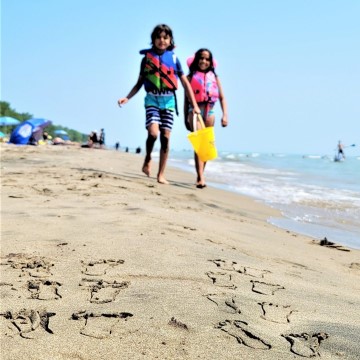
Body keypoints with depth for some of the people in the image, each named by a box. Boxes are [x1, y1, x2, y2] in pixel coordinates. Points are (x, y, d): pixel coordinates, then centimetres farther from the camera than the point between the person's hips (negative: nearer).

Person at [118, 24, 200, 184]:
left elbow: (185, 83, 8)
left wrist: (194, 105, 3)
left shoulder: (173, 58, 8)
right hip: (152, 99, -1)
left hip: (168, 100, 1)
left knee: (165, 136, -2)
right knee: (153, 132, -20)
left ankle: (161, 174, 8)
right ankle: (147, 160, 10)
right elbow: (139, 83, 12)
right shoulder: (147, 57, 7)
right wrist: (127, 98, 0)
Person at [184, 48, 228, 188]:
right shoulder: (191, 77, 7)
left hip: (209, 111, 3)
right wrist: (186, 118, 10)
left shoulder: (214, 77, 11)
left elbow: (222, 98, 9)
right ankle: (201, 177, -24)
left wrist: (225, 115, -3)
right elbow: (186, 99, 10)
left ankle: (200, 175, 23)